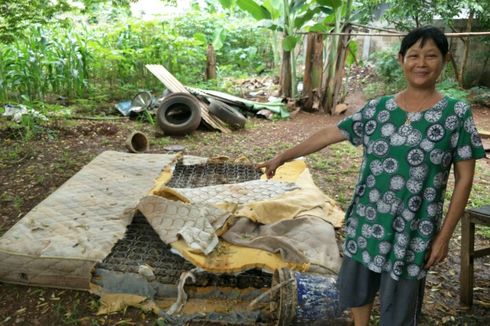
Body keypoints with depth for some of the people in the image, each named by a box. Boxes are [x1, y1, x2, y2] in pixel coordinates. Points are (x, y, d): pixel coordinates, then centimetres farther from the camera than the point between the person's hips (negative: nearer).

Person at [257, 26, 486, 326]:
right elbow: (331, 133, 3)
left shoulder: (456, 114, -8)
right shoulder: (378, 108, 0)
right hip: (366, 222, 4)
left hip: (413, 232, -3)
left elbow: (464, 177, -5)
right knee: (353, 287, 20)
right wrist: (283, 156, 3)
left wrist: (445, 235, -7)